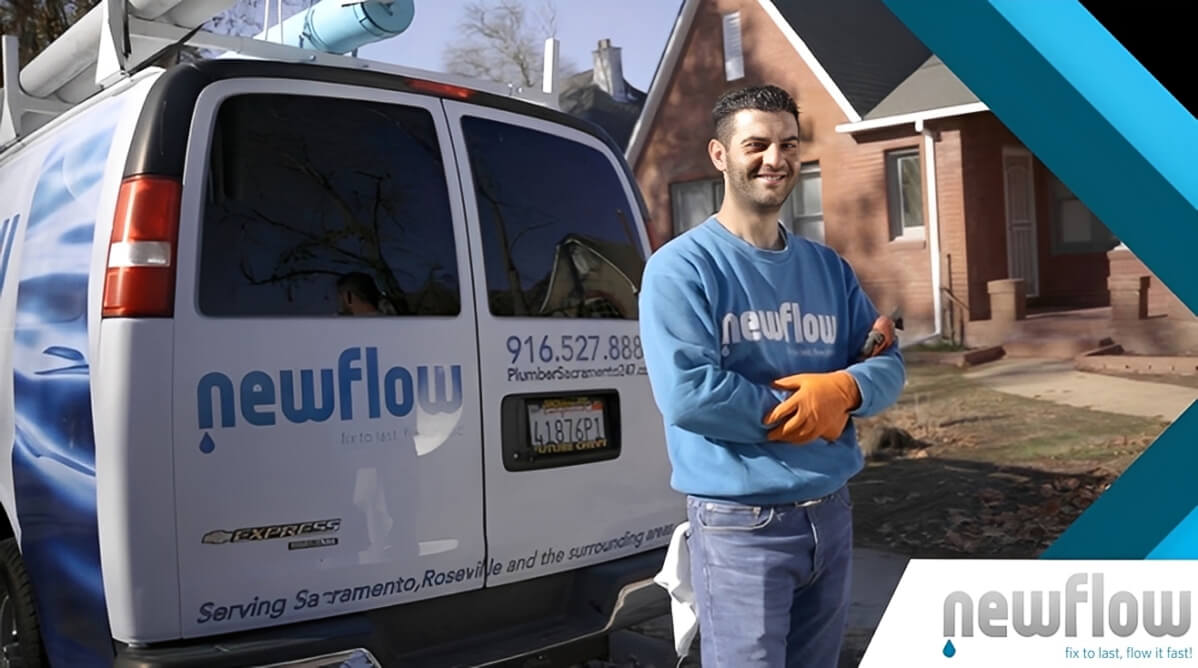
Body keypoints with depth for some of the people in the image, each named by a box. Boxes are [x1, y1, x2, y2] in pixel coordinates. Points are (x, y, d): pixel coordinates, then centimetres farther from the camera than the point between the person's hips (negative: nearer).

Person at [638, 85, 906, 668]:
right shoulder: (682, 266, -11)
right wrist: (797, 406, -13)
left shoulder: (828, 267, 11)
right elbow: (686, 393, -23)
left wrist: (845, 388, -15)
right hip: (739, 524, -6)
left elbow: (888, 362, 8)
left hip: (832, 511, 7)